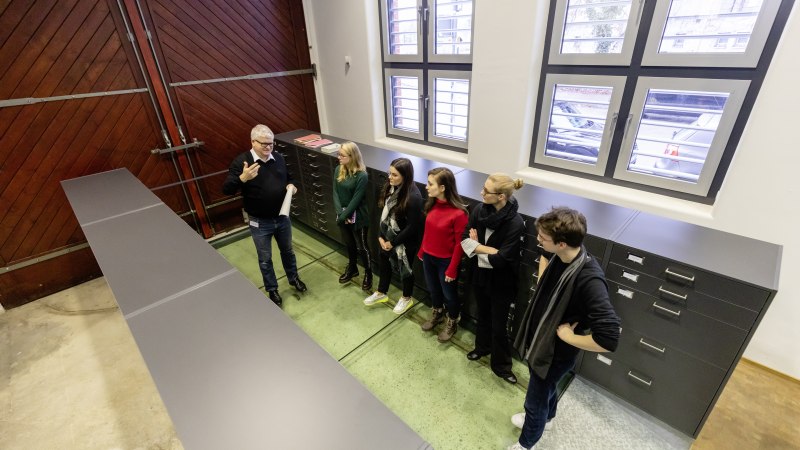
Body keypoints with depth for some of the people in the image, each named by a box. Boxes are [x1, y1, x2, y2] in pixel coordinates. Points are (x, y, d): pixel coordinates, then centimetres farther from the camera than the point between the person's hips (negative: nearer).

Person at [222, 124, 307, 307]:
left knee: (288, 251, 22)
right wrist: (242, 178, -38)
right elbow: (226, 189, -20)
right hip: (260, 222, -4)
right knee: (265, 259, 13)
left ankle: (293, 278, 46)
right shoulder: (241, 161, -15)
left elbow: (289, 177, 16)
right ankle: (272, 290, 33)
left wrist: (291, 185, -8)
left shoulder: (279, 158, -1)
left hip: (282, 217, 4)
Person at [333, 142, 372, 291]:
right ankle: (352, 268, 44)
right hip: (343, 214, 6)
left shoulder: (362, 175, -22)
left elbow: (356, 199, -20)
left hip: (357, 216, -6)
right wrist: (340, 213, -13)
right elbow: (335, 193, -3)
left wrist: (344, 216, -17)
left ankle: (368, 273, 29)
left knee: (361, 246, 8)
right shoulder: (338, 170, -2)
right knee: (348, 243, 22)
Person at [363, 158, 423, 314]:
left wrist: (393, 242, -15)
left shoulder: (413, 197, -29)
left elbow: (412, 227, -23)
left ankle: (406, 298, 43)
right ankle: (381, 293, 50)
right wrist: (381, 236, -2)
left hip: (405, 242, -7)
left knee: (405, 269, 16)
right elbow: (384, 213, 3)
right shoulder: (390, 187, -6)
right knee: (383, 264, 24)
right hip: (387, 237, 7)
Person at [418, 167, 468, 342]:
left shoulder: (458, 214, -27)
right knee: (433, 289, 26)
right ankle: (437, 314, 53)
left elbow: (460, 244, -19)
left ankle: (452, 323, 43)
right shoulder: (432, 204, -7)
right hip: (428, 257, 6)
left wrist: (452, 269, -15)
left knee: (449, 294, 17)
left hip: (445, 261, -6)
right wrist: (422, 251, 12)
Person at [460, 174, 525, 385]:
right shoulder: (479, 210, -11)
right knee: (483, 315, 26)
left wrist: (477, 246, -14)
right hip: (480, 275, 5)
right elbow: (464, 239, -12)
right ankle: (482, 346, 52)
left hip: (501, 282, -5)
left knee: (498, 325, 12)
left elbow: (500, 259, -27)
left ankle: (501, 365, 35)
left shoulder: (515, 223, -27)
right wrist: (490, 249, -24)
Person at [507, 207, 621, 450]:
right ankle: (546, 415, 62)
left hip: (556, 352, -7)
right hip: (539, 338, 7)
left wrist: (569, 337, -24)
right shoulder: (560, 257, -12)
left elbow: (609, 339, -37)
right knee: (545, 388, 33)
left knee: (535, 400, 16)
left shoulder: (589, 280, -36)